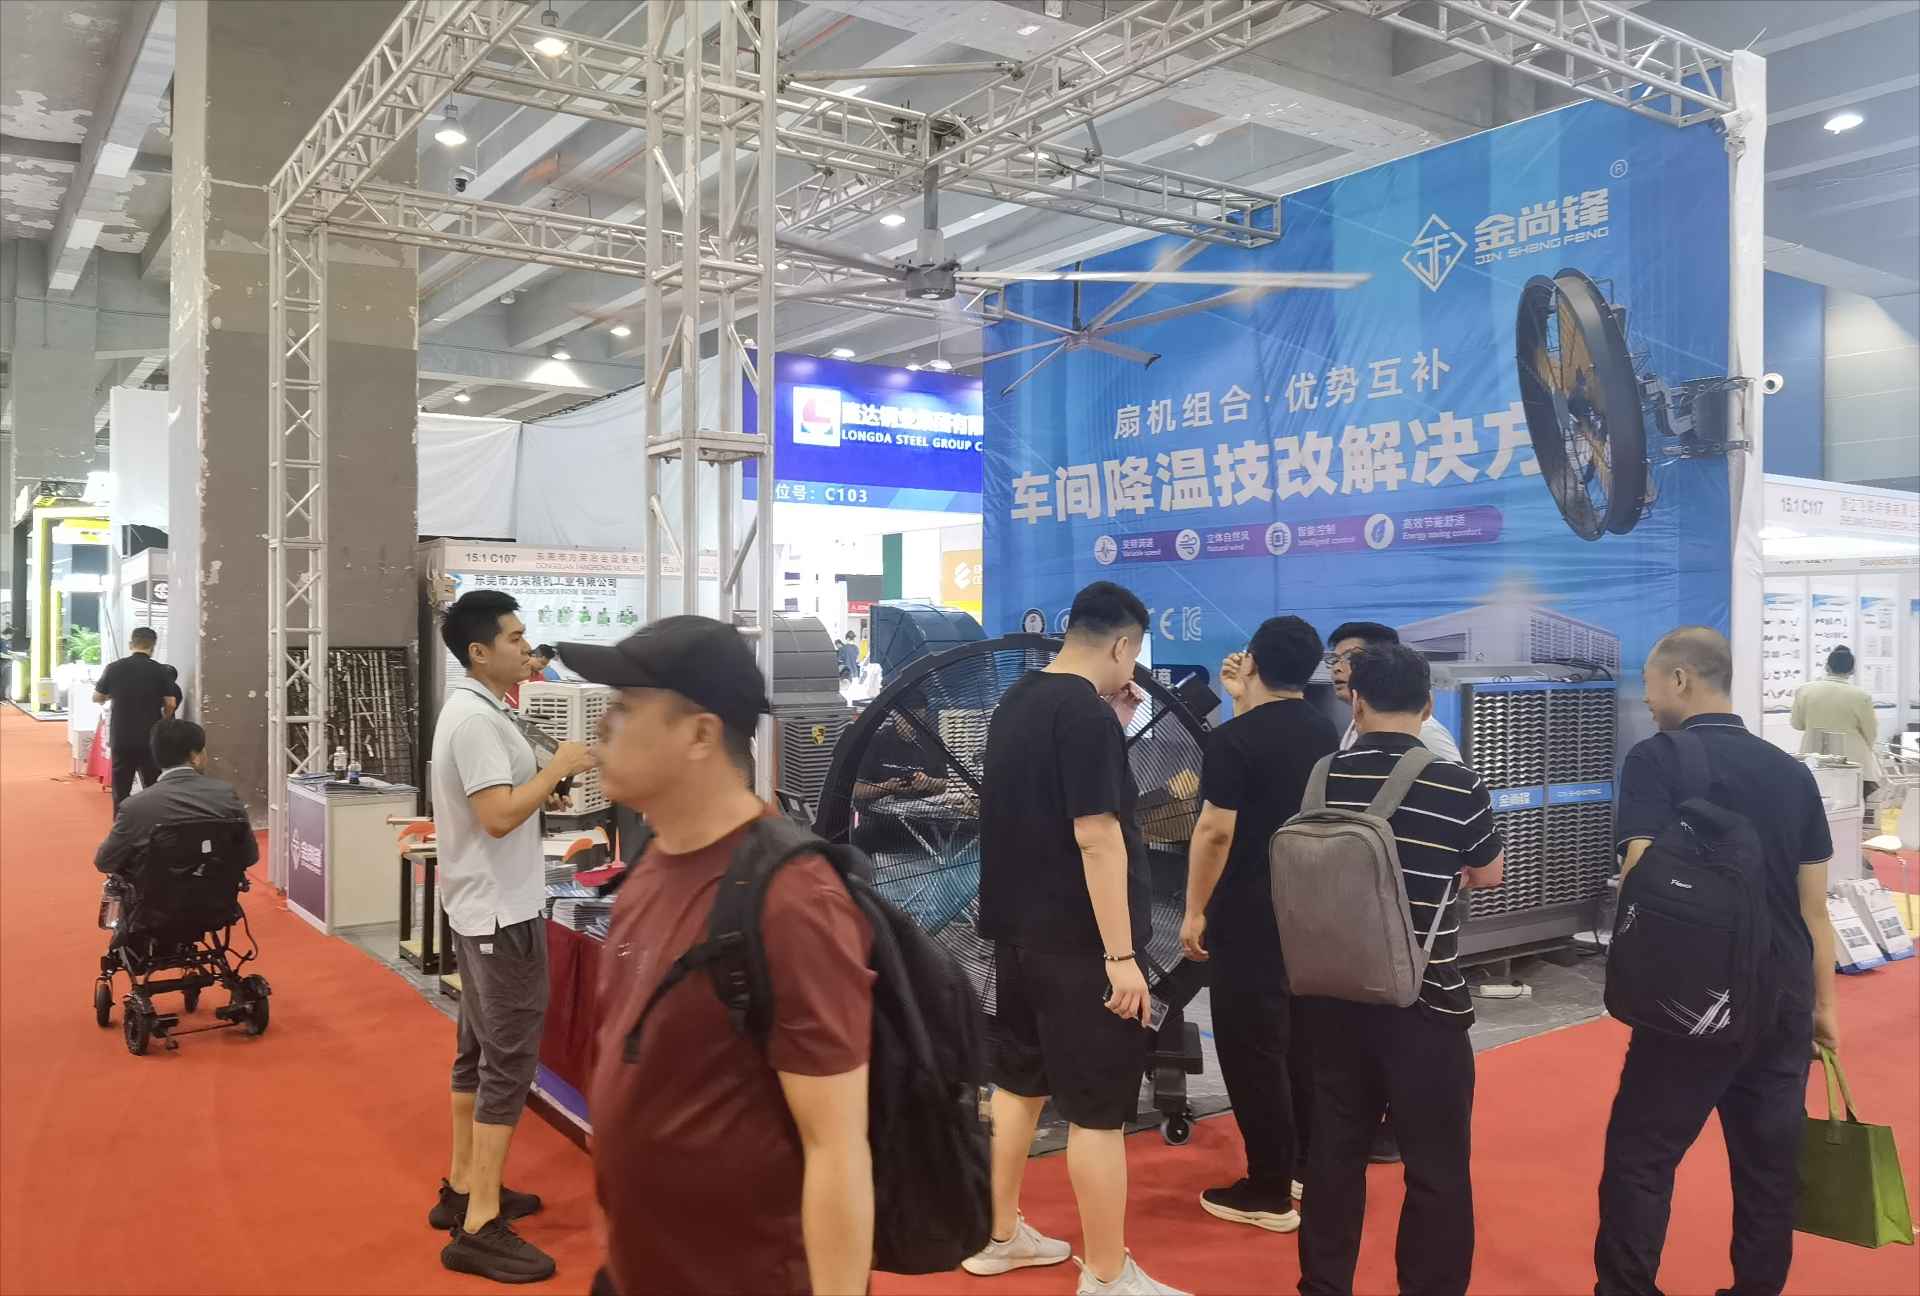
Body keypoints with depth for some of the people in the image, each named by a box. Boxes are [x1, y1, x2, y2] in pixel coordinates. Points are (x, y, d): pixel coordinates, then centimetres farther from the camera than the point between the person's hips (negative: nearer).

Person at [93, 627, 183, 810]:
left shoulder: (113, 668, -2)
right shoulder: (160, 670, -6)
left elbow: (97, 697, 9)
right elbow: (171, 704, -5)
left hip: (121, 738, 1)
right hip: (151, 738, -1)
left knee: (121, 791, 9)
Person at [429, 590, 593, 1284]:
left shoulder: (472, 709, 11)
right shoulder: (477, 719, -21)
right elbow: (499, 816, -27)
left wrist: (550, 774, 6)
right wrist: (559, 766, -19)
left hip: (482, 908, 11)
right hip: (503, 911, -11)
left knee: (479, 1051, 18)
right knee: (508, 1063, -6)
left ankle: (463, 1189, 29)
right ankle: (479, 1228, -1)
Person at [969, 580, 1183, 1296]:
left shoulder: (1017, 701, 9)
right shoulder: (1085, 712, -18)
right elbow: (1096, 837, -23)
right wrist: (1122, 955, -22)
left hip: (1018, 931, 9)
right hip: (1079, 943, -9)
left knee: (1018, 1081, 19)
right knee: (1098, 1110, 1)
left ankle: (998, 1236, 32)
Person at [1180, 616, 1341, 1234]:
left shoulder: (1234, 738, -16)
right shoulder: (1326, 735, 5)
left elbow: (1215, 830, -20)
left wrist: (1195, 911, -12)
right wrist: (1243, 703, 20)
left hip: (1251, 915, -7)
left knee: (1252, 1049, 0)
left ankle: (1269, 1192, 6)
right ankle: (1306, 1166, 30)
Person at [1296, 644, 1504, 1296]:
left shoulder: (1321, 779, -3)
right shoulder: (1459, 786, -11)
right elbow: (1489, 874, 6)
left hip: (1336, 994, 4)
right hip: (1426, 1000, -3)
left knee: (1334, 1150, 15)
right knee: (1436, 1163, 8)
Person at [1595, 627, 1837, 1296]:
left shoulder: (1657, 760, -10)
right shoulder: (1792, 771, 7)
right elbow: (1814, 904, 11)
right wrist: (1822, 1003, 19)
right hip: (1785, 996, 6)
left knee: (1641, 1152, 4)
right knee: (1771, 1158, 15)